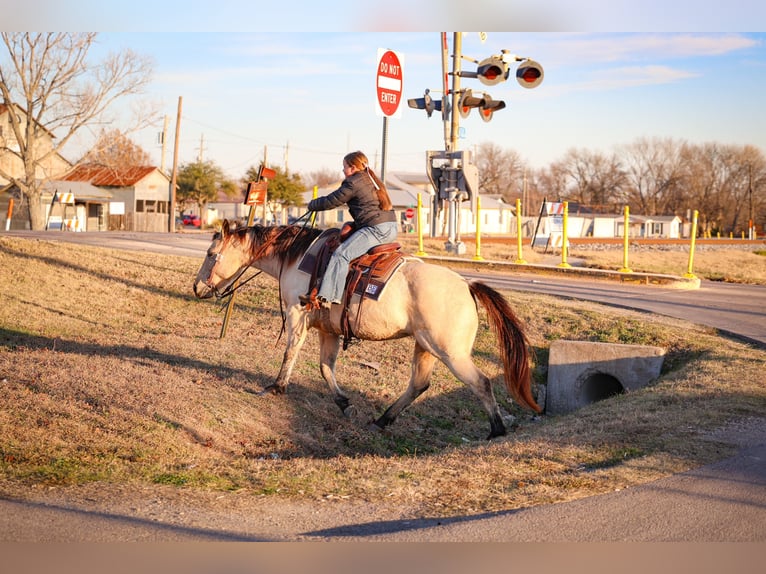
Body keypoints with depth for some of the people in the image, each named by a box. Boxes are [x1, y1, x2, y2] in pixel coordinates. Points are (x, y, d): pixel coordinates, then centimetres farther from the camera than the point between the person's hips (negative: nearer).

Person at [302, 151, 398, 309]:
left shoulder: (352, 183, -6)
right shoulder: (372, 180, 23)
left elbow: (331, 201, 0)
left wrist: (312, 205, 16)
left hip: (376, 229, -11)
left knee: (341, 254, -18)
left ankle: (327, 297, -29)